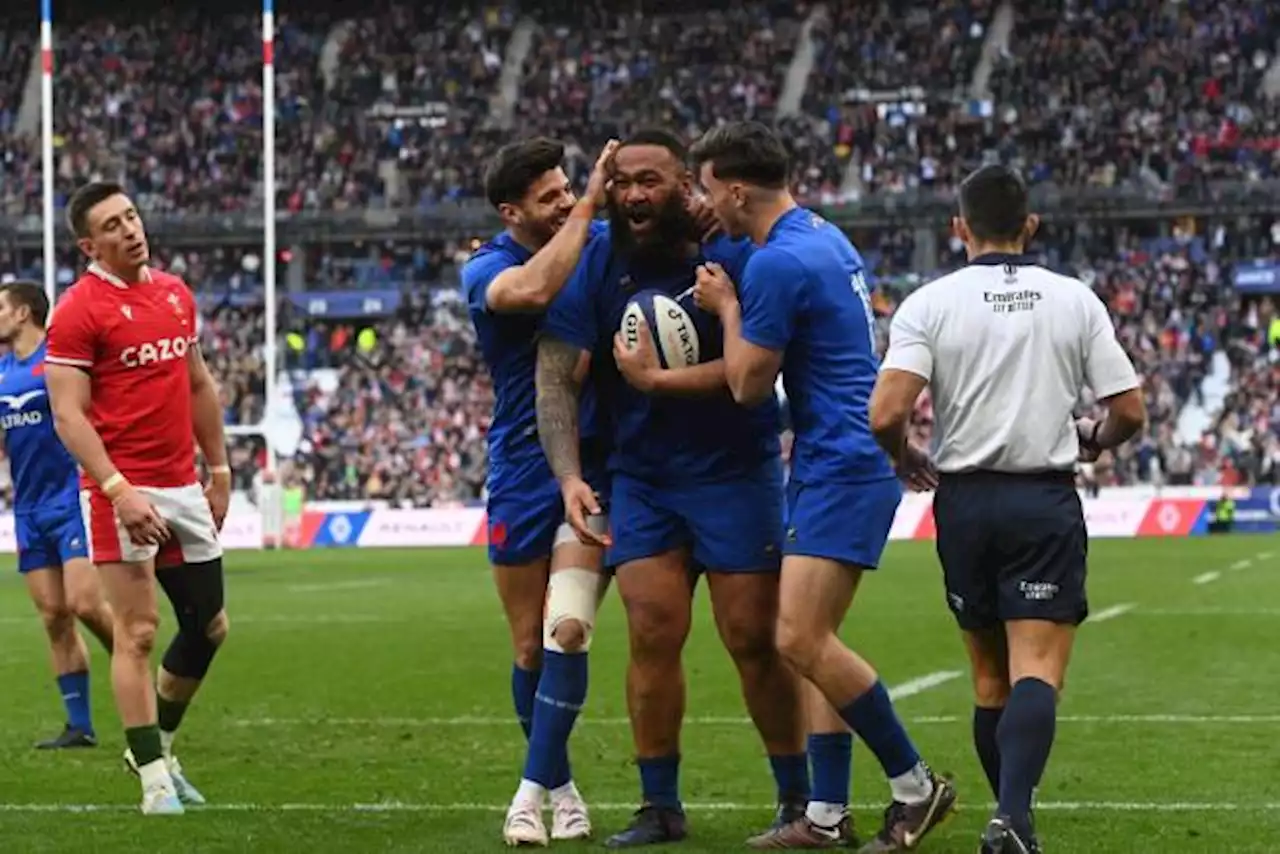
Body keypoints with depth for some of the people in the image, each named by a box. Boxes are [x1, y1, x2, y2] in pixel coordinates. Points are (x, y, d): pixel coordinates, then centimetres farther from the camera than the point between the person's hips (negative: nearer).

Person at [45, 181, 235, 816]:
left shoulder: (177, 294, 11)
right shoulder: (78, 311, -10)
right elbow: (68, 415, -14)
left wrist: (218, 470, 17)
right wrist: (119, 490, -22)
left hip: (183, 489, 7)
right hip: (124, 492, -7)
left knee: (208, 626, 11)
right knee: (138, 632, -6)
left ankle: (156, 745, 28)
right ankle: (154, 776, 0)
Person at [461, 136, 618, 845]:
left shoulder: (601, 242, 3)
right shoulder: (485, 270, -8)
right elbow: (534, 289, -30)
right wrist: (588, 206, -26)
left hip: (595, 466, 1)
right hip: (523, 472, -1)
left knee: (567, 629, -14)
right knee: (531, 647, 6)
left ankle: (534, 789, -10)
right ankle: (559, 785, 23)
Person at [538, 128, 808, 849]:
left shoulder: (732, 254, -13)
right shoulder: (595, 265, -4)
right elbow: (556, 379, -8)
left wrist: (659, 381, -24)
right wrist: (569, 477, -19)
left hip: (736, 472, -3)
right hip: (641, 478, 3)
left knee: (755, 640, -2)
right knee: (653, 635, -1)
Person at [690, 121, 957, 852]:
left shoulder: (778, 263, -17)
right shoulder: (826, 237, 13)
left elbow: (748, 384, -11)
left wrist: (726, 307, 2)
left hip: (841, 467, -11)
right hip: (841, 460, 11)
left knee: (801, 639, -14)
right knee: (814, 641, 9)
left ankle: (916, 786, -5)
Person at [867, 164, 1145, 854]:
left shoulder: (929, 303, -2)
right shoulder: (1075, 300, 2)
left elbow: (885, 415, -14)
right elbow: (1129, 411, 2)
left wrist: (904, 459, 8)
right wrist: (1092, 442, 24)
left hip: (965, 502, 1)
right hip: (1047, 500, -1)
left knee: (990, 676, 14)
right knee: (1037, 671, -9)